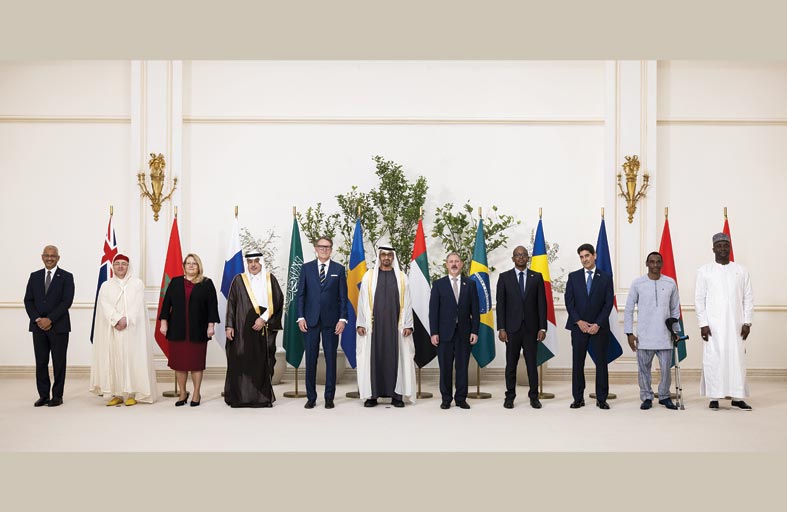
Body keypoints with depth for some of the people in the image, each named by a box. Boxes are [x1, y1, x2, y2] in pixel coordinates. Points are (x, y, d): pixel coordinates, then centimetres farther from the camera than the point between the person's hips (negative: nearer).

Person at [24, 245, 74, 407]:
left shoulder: (66, 277, 0)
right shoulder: (34, 276, 11)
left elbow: (67, 301, -9)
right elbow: (28, 300, 7)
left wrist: (50, 319, -15)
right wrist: (37, 319, -8)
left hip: (59, 326, -3)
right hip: (38, 326, 3)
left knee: (59, 362, 2)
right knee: (41, 362, 6)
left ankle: (57, 396, 9)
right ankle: (43, 395, 13)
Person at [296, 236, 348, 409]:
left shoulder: (339, 269, 5)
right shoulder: (306, 268, 7)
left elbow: (343, 296, 3)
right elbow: (301, 294, 5)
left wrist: (342, 318, -5)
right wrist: (300, 317, -4)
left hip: (331, 321, 0)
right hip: (310, 320, 0)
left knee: (331, 359, 4)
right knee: (310, 360, 3)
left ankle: (329, 397, 13)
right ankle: (311, 397, 12)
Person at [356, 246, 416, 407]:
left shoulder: (401, 277, 6)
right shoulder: (369, 276, 5)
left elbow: (406, 303, 4)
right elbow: (362, 301, 4)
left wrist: (408, 325, -4)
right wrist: (360, 324, -3)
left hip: (395, 325, 0)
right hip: (374, 324, 0)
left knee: (396, 357, 1)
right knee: (373, 357, 1)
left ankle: (396, 395, 6)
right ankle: (372, 395, 7)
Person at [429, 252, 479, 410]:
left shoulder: (470, 284, 8)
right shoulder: (438, 284, 4)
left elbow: (475, 310, 6)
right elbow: (433, 310, 0)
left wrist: (475, 331, -2)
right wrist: (434, 332, -6)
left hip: (464, 332, 1)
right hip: (445, 332, -1)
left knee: (462, 367, 5)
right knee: (445, 367, 4)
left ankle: (461, 398, 14)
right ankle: (446, 399, 13)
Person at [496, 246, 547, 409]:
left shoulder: (537, 277, 5)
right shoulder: (504, 277, 3)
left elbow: (542, 303, 3)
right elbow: (500, 304, 0)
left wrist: (542, 328, -3)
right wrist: (501, 328, -6)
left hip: (531, 328, 1)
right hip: (512, 328, 0)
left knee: (532, 363, 4)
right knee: (511, 364, 5)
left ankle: (534, 396, 14)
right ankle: (510, 396, 15)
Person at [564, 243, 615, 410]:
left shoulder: (606, 278, 5)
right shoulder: (573, 277, 6)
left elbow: (608, 303, -1)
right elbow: (569, 302, 2)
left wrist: (598, 324, -10)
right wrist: (579, 322, -8)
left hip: (599, 327, 0)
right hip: (578, 326, 1)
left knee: (601, 363, 2)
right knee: (577, 363, 2)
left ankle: (601, 399, 9)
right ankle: (578, 398, 9)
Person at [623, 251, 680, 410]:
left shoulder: (670, 283, 5)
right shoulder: (637, 283, -1)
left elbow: (675, 309, 14)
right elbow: (629, 309, 2)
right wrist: (629, 333, -2)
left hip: (665, 336, 1)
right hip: (644, 336, -1)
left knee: (666, 368, 4)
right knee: (644, 369, 4)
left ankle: (664, 396, 21)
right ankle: (647, 397, 17)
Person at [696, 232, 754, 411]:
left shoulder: (741, 271, 9)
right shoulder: (704, 271, 4)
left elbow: (748, 299, 9)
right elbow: (699, 300, 2)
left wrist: (747, 322, 0)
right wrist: (703, 324, -6)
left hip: (736, 325, 2)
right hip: (713, 325, -2)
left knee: (737, 359, 1)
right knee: (713, 359, -3)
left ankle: (737, 397, 9)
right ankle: (714, 397, 4)